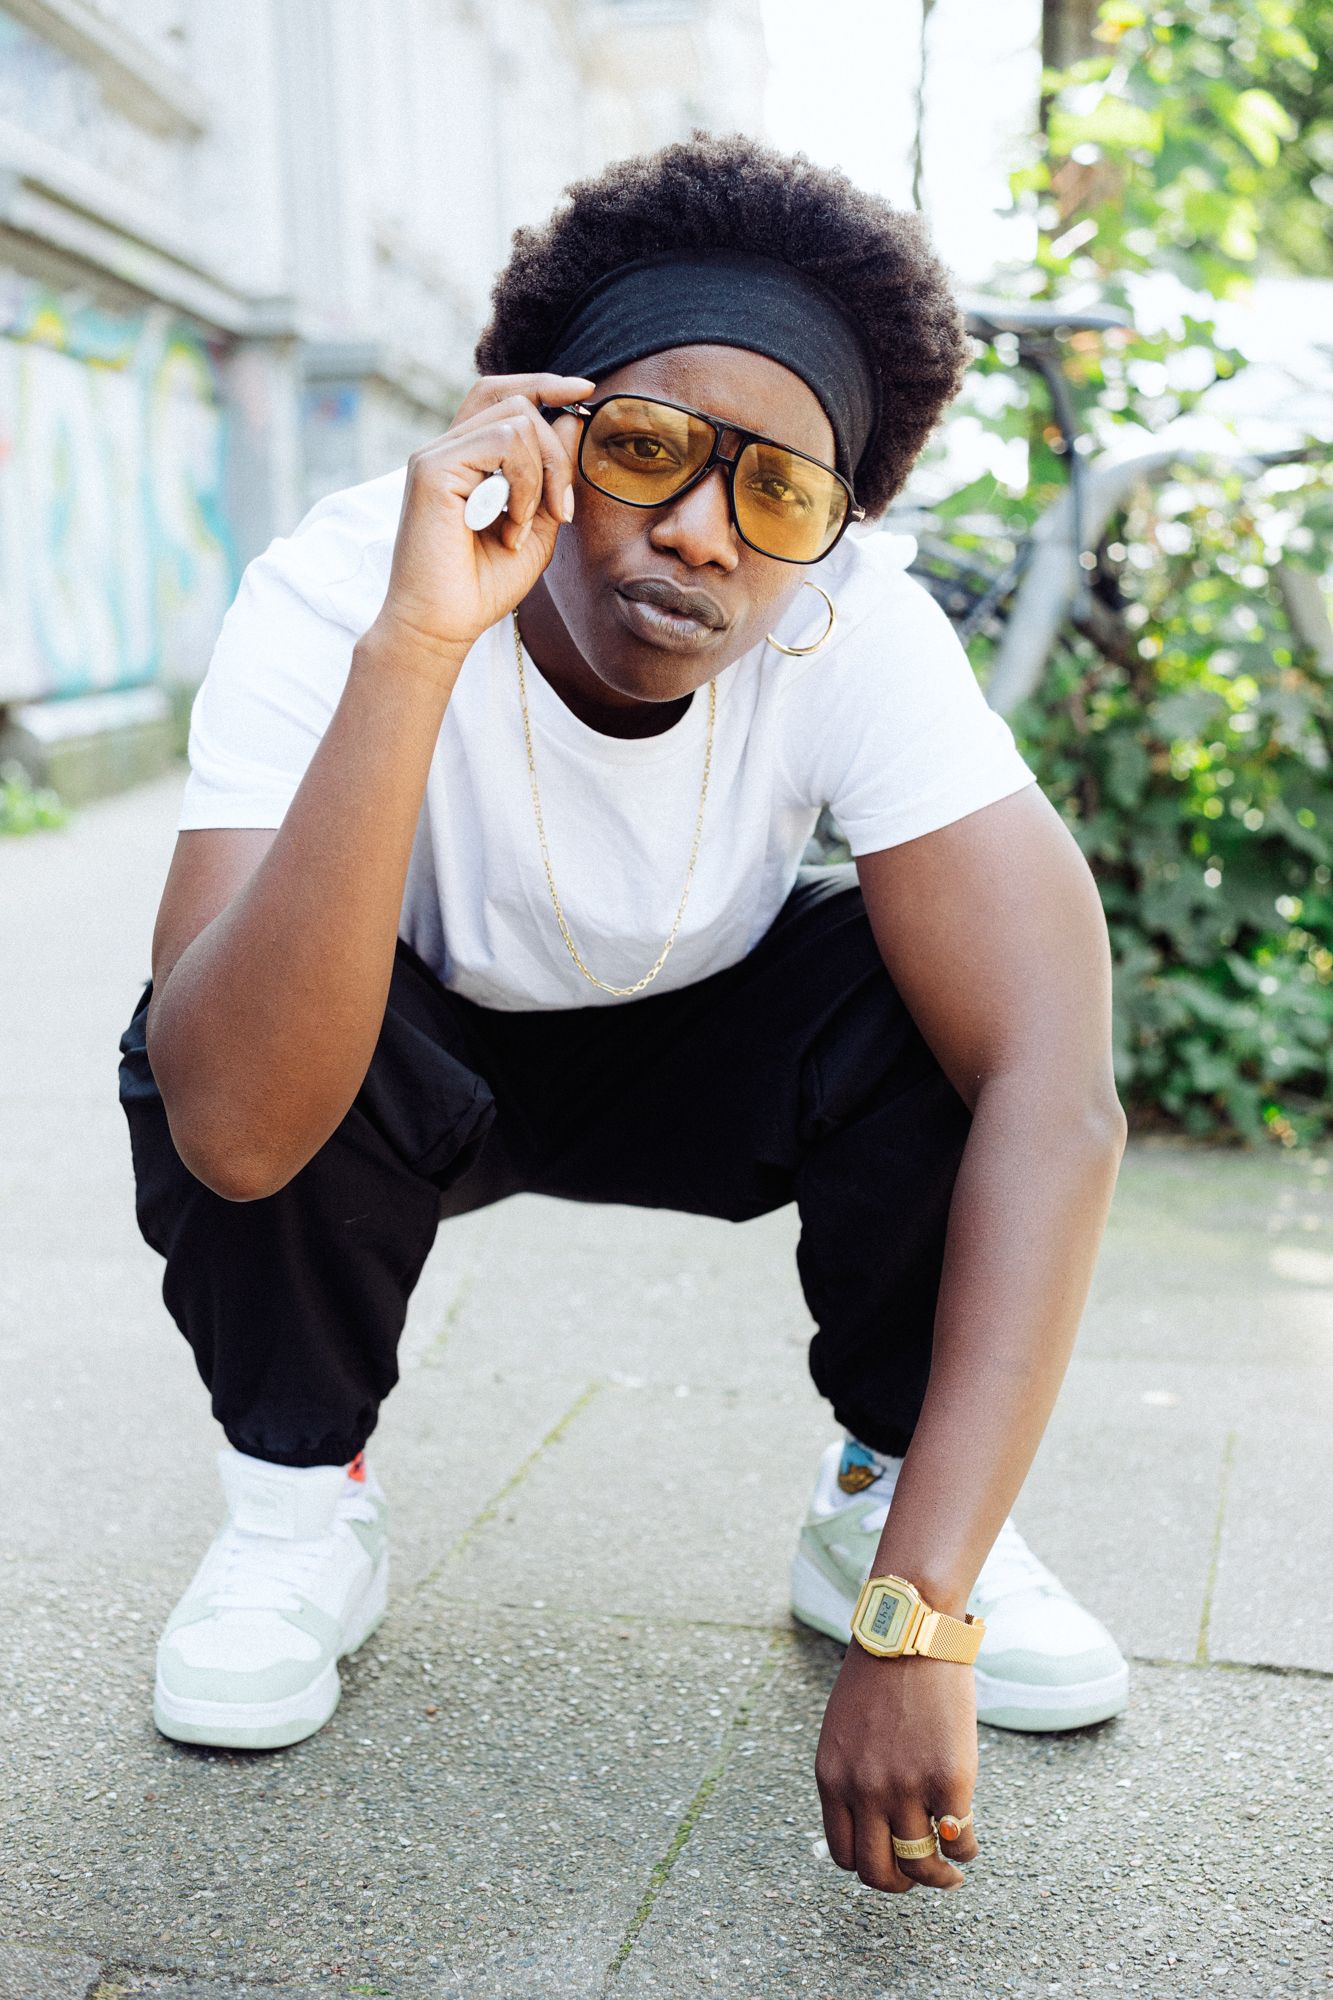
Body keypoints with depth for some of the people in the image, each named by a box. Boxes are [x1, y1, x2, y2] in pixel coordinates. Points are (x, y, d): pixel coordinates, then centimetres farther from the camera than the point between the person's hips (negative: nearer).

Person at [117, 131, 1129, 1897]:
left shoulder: (861, 630, -27)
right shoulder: (330, 596, -31)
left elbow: (1053, 1087, -37)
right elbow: (236, 1133, -44)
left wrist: (917, 1619, -44)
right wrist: (411, 647, -52)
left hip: (691, 1059, 1)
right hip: (402, 1066, -1)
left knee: (946, 988, -28)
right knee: (212, 1042, -33)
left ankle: (883, 1504, -2)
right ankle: (302, 1503, -3)